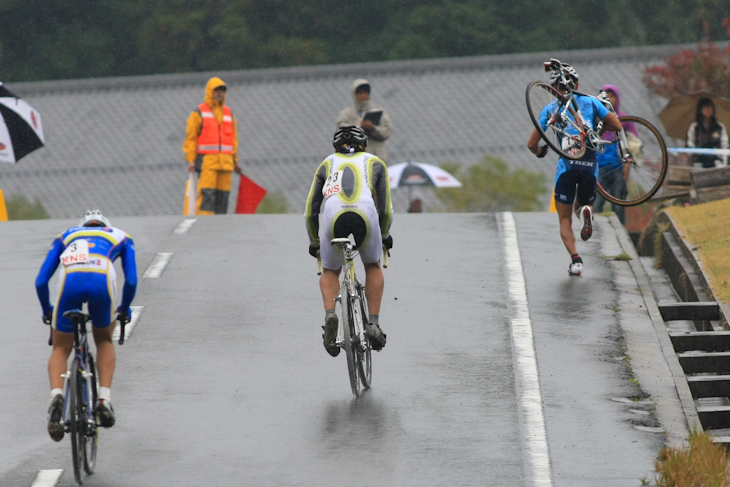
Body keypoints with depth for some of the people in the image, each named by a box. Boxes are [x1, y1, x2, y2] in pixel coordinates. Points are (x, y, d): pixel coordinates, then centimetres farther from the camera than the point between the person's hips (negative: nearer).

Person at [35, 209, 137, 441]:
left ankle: (56, 395, -10)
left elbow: (41, 281, 29)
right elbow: (131, 281, 25)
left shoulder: (66, 237, 37)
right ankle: (104, 400, 10)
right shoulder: (120, 237, 37)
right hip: (103, 280, 0)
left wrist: (47, 311, 44)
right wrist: (124, 309, 42)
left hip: (70, 280, 0)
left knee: (60, 350, 18)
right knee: (104, 341, 28)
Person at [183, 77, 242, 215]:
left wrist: (235, 160, 14)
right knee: (207, 194, -15)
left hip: (225, 162, 5)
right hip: (206, 161, -5)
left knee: (223, 196, 2)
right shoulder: (199, 113, 2)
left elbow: (233, 138, 20)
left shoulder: (228, 113, 17)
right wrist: (190, 159, -9)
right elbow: (190, 137, 0)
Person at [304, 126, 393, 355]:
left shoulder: (327, 164, 33)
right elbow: (386, 209, 29)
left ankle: (330, 315, -1)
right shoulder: (374, 163, 31)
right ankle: (373, 323, 16)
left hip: (333, 216, 0)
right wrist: (384, 236, 46)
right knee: (373, 266, 28)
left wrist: (314, 242, 45)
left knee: (330, 272, 26)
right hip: (365, 214, 0)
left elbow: (310, 211, 31)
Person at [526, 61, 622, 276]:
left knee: (565, 219, 11)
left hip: (567, 166, -1)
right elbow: (617, 125, 8)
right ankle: (585, 211, -13)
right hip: (590, 166, 1)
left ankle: (575, 259, -11)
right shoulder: (590, 101, 11)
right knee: (583, 204, 25)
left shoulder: (550, 109, 8)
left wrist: (539, 152, 30)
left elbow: (532, 144, 6)